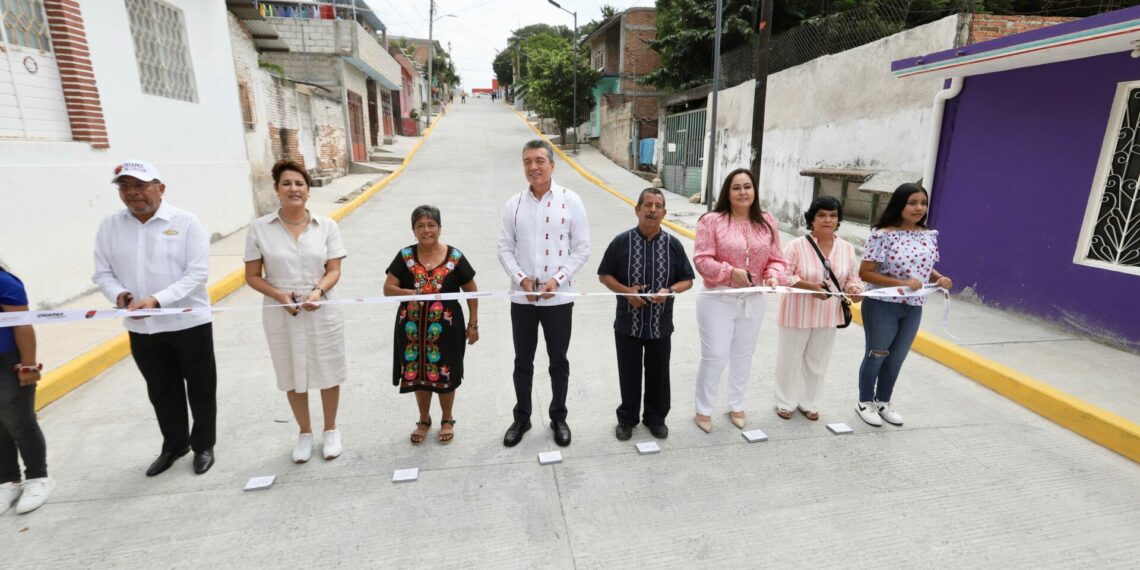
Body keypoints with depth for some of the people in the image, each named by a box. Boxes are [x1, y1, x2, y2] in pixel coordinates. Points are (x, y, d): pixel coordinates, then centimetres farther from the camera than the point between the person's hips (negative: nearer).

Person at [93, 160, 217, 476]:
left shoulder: (185, 222, -10)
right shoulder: (109, 226, 3)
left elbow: (197, 273, -15)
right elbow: (102, 273, 6)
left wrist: (156, 300, -25)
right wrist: (120, 295, -15)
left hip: (189, 323, -4)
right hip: (141, 329, 4)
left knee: (200, 389, 9)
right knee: (161, 392, 18)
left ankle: (203, 446, 28)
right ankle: (174, 445, 38)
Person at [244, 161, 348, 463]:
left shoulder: (327, 225, -3)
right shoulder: (259, 228, -4)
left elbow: (334, 270, -4)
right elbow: (252, 276, -1)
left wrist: (319, 291, -23)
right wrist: (280, 295, -18)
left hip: (323, 312, 0)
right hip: (281, 314, 0)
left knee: (328, 373, 11)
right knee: (293, 377, 15)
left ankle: (330, 430, 34)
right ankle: (305, 433, 37)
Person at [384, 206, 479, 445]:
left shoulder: (454, 257, -6)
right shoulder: (405, 256, -1)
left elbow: (471, 291, 2)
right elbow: (388, 288, -2)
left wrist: (473, 324, 1)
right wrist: (412, 293, -21)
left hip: (446, 327, -2)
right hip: (412, 328, 2)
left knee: (445, 375, 8)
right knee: (418, 375, 13)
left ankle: (447, 420, 33)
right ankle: (424, 420, 36)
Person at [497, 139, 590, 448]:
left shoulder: (570, 201, -5)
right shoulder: (513, 204, 2)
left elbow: (582, 249, -5)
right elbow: (505, 248, 3)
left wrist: (557, 280, -16)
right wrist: (521, 278, -12)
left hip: (559, 298, -2)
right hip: (522, 297, 2)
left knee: (558, 361, 12)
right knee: (522, 361, 14)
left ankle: (559, 418, 32)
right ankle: (521, 418, 33)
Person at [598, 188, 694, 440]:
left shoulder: (673, 244, -2)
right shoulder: (622, 241, -7)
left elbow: (687, 279, 5)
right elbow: (604, 275, 0)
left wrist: (669, 291, -15)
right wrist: (626, 291, -16)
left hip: (661, 325, 1)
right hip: (628, 323, -1)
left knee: (658, 374, 14)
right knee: (629, 373, 12)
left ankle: (656, 417, 35)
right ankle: (627, 418, 32)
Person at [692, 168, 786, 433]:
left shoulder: (767, 222, 3)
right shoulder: (712, 220, -12)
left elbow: (776, 259, 5)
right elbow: (702, 260, -15)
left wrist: (773, 276, -15)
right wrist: (731, 272, -24)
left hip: (753, 301, 5)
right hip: (718, 300, -5)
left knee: (743, 356, 18)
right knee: (715, 356, 0)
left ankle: (736, 406, 39)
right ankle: (703, 410, 22)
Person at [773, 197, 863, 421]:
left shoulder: (847, 248, 0)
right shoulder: (796, 245, -15)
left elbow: (852, 276, 8)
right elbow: (783, 276, -16)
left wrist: (853, 288, -14)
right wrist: (810, 286, -27)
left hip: (827, 315, 4)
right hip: (798, 313, -4)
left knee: (817, 361, 16)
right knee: (790, 358, 9)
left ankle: (809, 403, 34)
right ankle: (785, 402, 27)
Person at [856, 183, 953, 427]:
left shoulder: (930, 235, 4)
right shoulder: (883, 236, -16)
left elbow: (925, 268, 16)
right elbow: (865, 273, -17)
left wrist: (940, 278, -6)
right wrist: (902, 283, -24)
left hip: (913, 309, 6)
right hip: (882, 307, -6)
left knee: (897, 359, 17)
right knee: (876, 356, 9)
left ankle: (884, 402, 37)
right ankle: (865, 403, 28)